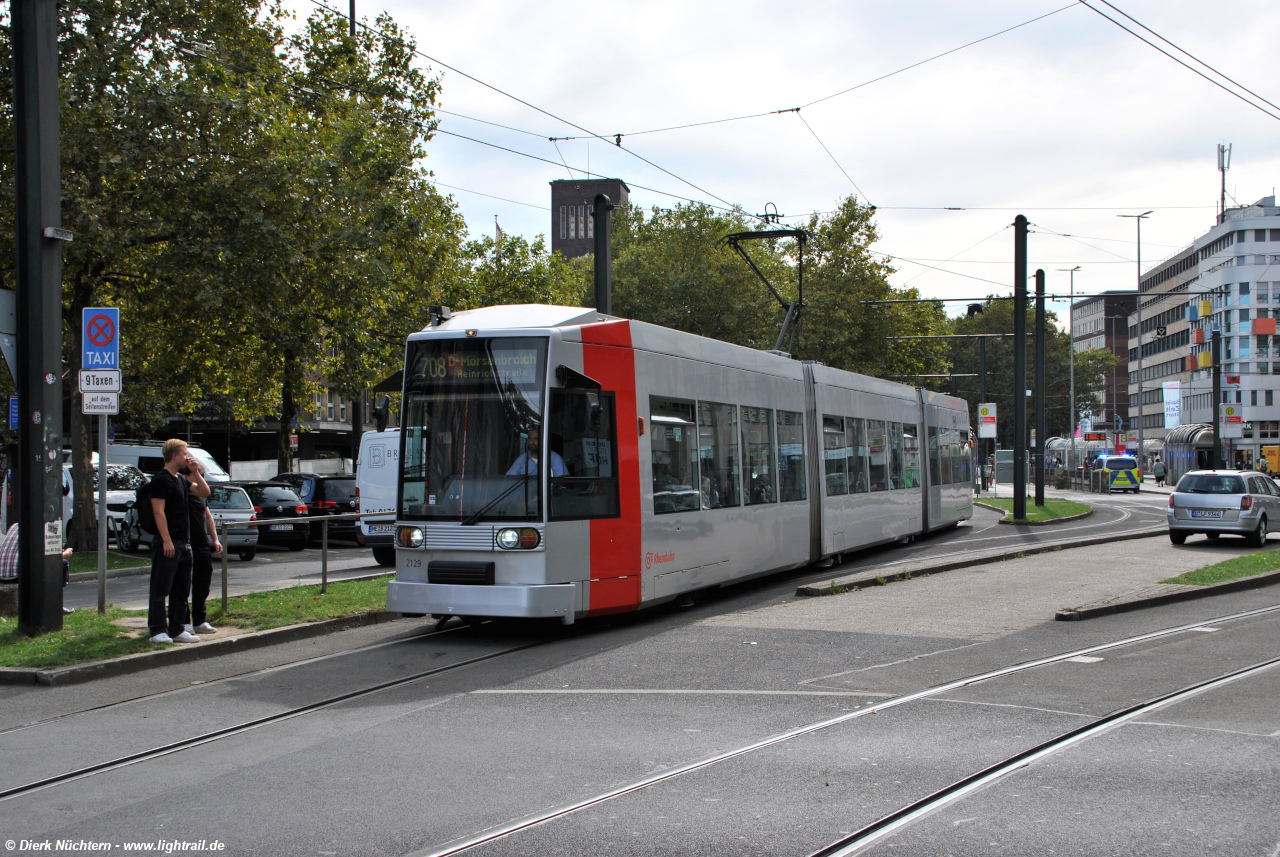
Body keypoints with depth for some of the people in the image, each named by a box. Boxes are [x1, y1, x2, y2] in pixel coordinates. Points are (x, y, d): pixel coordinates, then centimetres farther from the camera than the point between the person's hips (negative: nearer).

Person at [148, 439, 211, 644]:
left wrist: (195, 473, 9)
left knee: (181, 589, 11)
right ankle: (158, 631, -3)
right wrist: (166, 540, -21)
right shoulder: (160, 479, -10)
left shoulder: (181, 479, 16)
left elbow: (204, 492, 23)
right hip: (168, 543, -9)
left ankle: (178, 629, 16)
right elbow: (158, 511, -16)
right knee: (161, 589, -5)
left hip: (184, 542, 9)